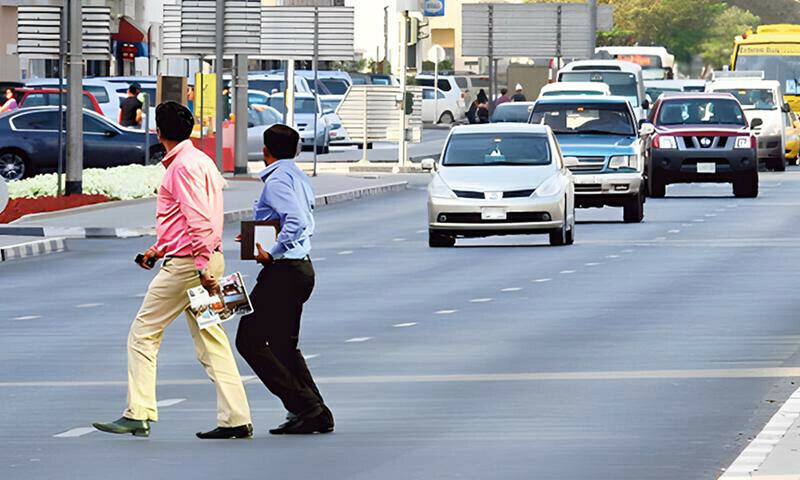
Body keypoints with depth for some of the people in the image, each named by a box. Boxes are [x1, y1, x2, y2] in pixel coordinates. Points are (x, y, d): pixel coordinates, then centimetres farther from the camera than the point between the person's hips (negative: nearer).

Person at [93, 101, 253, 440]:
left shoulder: (183, 165, -15)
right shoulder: (198, 160, 17)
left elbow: (199, 221, -22)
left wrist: (203, 268, -25)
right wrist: (161, 248, 24)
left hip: (187, 263, -10)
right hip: (203, 262, 10)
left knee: (144, 333, -1)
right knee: (210, 340, 9)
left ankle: (138, 415, -2)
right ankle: (236, 419, 5)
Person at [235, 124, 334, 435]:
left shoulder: (277, 179, -14)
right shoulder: (299, 177, 16)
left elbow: (296, 222, -27)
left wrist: (272, 254, -22)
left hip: (283, 269, -10)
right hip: (302, 267, 10)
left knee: (250, 341, -6)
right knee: (283, 344, 17)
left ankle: (303, 406, -11)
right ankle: (317, 413, 11)